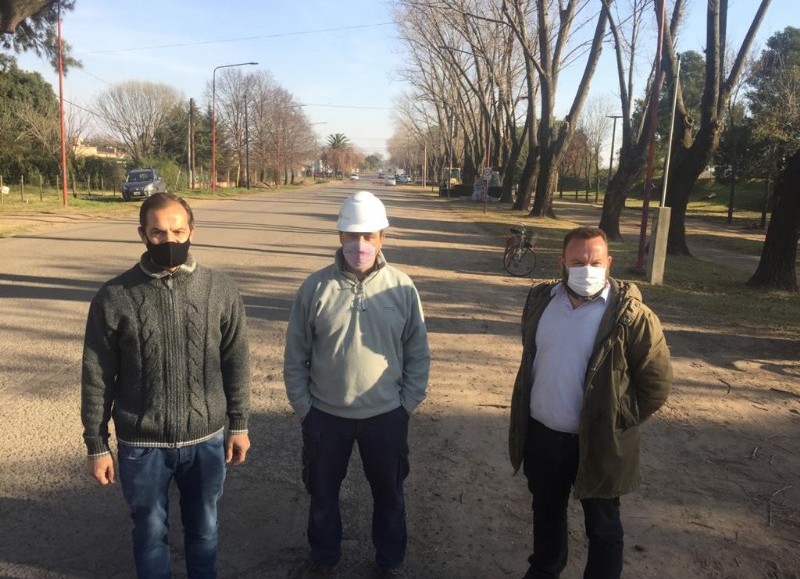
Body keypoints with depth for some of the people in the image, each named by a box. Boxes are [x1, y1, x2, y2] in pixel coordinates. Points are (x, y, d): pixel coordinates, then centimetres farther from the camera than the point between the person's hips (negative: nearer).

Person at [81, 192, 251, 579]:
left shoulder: (220, 290, -7)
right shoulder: (114, 297, -10)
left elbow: (236, 362, 1)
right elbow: (97, 377, -4)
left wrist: (239, 424, 2)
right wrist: (96, 445, -1)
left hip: (206, 439, 1)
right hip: (141, 444, -1)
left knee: (203, 528, 21)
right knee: (150, 531, 19)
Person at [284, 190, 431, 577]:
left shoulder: (402, 288, -8)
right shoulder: (316, 287, -10)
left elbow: (418, 354, -1)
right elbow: (295, 356, -4)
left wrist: (407, 404, -2)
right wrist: (303, 407, -3)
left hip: (386, 416, 0)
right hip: (325, 415, 0)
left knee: (388, 492, 20)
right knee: (323, 493, 20)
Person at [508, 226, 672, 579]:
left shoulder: (630, 315, -18)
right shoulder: (540, 299, -1)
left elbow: (657, 381, -11)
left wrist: (620, 421, -9)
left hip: (597, 441, -5)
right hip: (540, 434, 5)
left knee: (602, 528, 14)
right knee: (546, 513, 26)